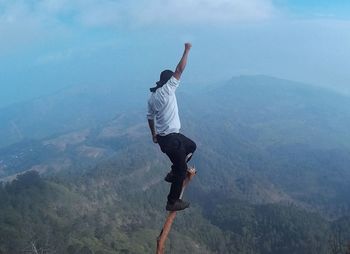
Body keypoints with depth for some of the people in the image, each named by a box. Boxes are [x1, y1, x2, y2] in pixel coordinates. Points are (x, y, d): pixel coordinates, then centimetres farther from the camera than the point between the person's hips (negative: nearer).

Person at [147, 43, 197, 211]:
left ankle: (174, 173, 33)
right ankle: (172, 202, 13)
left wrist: (154, 134, 28)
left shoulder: (152, 96, 9)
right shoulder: (167, 90, -17)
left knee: (191, 146, 28)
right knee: (182, 169, 3)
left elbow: (150, 117, 17)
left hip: (163, 136, 9)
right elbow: (179, 70, -18)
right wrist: (187, 50, -9)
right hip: (170, 139, -9)